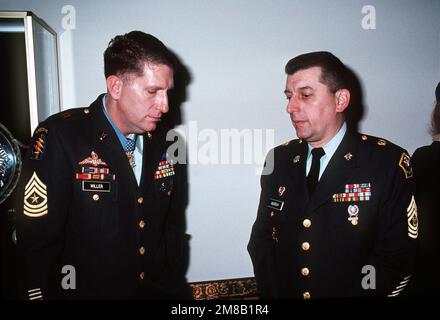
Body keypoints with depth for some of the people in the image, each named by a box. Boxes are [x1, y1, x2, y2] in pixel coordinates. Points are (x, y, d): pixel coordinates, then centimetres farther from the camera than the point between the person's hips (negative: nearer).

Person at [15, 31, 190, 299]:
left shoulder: (166, 142, -3)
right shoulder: (59, 138, -19)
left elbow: (173, 226, 4)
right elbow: (37, 241, -16)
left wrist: (174, 283, 3)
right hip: (85, 290, -4)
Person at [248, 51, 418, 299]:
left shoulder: (389, 162, -9)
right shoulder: (279, 159, 2)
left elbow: (397, 257, -10)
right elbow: (262, 239, 4)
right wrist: (272, 293, -9)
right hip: (283, 292, 2)